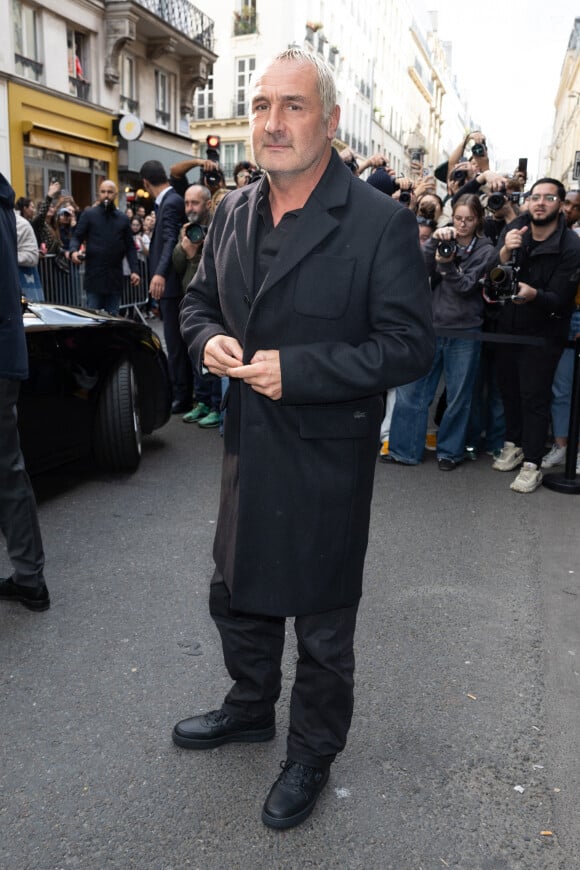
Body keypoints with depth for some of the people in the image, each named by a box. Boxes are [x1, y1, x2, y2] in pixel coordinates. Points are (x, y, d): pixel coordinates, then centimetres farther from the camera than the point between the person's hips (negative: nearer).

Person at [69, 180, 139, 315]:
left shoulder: (123, 219, 13)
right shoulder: (89, 214, 5)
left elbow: (130, 247, 12)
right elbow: (77, 237, 3)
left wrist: (134, 270, 0)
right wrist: (74, 251, -19)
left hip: (115, 278, 3)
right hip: (94, 277, -2)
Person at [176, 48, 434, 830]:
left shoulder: (381, 224, -14)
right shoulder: (233, 212, 5)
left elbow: (410, 345, -17)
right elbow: (200, 299, 16)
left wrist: (297, 369, -24)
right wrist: (210, 339, -8)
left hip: (325, 459, -6)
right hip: (247, 449, 6)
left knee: (322, 623, 13)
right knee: (236, 595, 22)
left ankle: (313, 754, 38)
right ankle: (250, 709, 50)